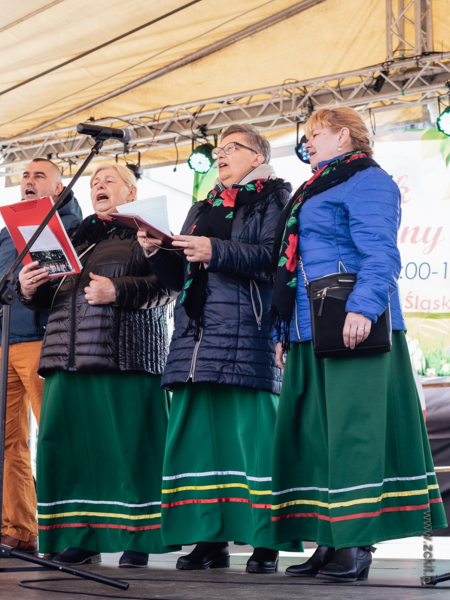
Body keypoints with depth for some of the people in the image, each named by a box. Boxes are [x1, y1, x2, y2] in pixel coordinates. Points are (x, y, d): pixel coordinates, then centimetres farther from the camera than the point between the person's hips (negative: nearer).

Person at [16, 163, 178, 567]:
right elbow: (49, 296, 25)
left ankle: (137, 539, -2)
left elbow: (164, 289, -6)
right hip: (70, 357, 5)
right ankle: (82, 538, 7)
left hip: (125, 356, -5)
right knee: (71, 444, 0)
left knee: (126, 444, -8)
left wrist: (118, 291, -19)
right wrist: (30, 290, 4)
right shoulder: (76, 236, 24)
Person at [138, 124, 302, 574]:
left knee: (252, 431, -10)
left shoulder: (273, 199, 7)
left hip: (247, 334, -6)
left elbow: (274, 257, -10)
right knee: (198, 431, 0)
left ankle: (266, 542, -7)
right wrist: (157, 253, 5)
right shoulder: (202, 209, 27)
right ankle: (210, 540, 5)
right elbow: (179, 278, 24)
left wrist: (216, 252, -17)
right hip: (197, 334, 7)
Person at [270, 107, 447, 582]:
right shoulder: (313, 192, 27)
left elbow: (379, 254, -16)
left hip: (351, 330, -10)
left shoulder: (366, 181, -2)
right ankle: (329, 543, 9)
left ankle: (357, 544, -9)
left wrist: (364, 306, -30)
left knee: (352, 430, -11)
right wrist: (284, 331, 22)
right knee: (311, 434, 6)